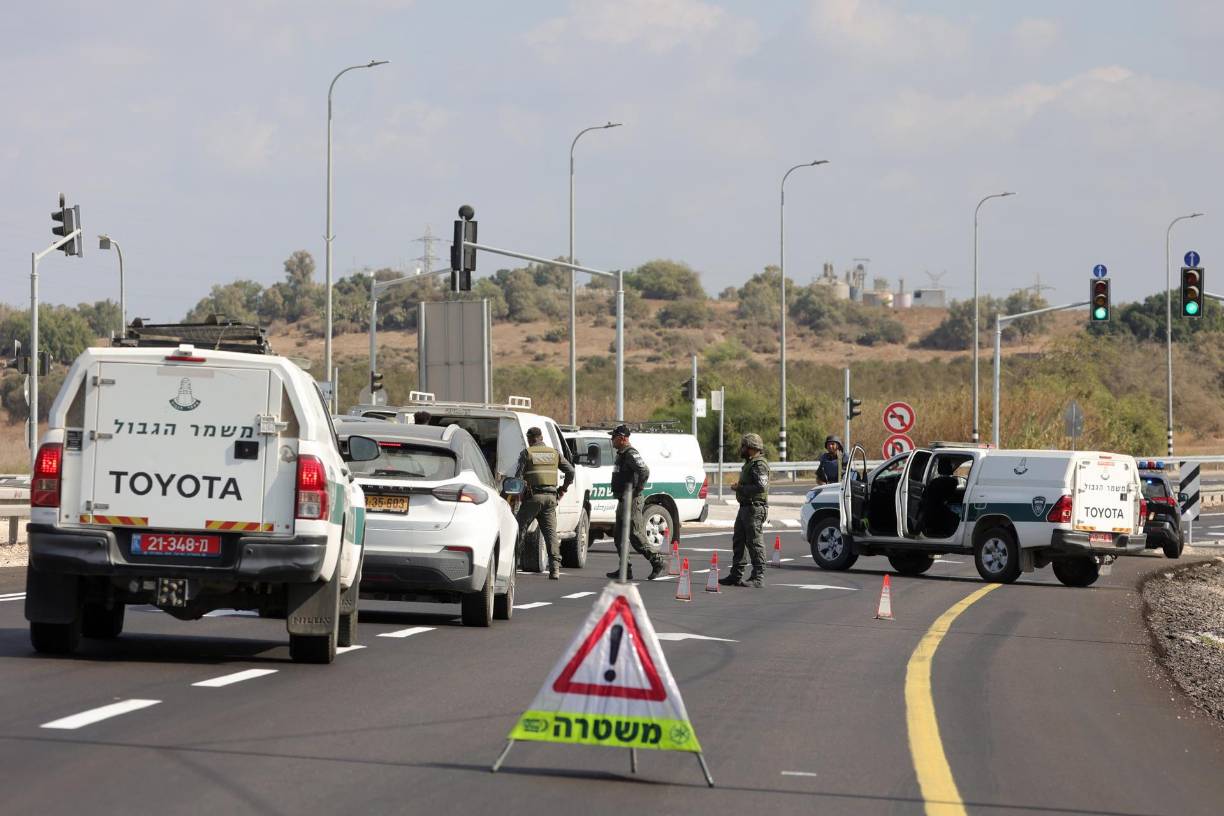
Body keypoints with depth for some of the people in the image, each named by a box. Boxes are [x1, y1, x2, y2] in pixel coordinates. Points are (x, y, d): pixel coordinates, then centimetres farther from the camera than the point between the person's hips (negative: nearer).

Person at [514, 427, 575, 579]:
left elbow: (518, 476, -8)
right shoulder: (554, 453, 11)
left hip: (533, 496, -4)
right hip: (551, 497, 4)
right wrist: (563, 489, 18)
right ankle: (555, 568, -9)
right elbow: (570, 471, 10)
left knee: (519, 529, 7)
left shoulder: (527, 453, -1)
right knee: (551, 532, 2)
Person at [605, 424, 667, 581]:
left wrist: (637, 491, -22)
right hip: (623, 501, 11)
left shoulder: (631, 454, -16)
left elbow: (644, 471, -29)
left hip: (632, 502, -11)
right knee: (618, 536, 10)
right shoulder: (621, 454, 17)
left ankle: (658, 563, -5)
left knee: (636, 536, -10)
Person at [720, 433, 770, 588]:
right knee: (738, 541, 13)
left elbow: (761, 487, -25)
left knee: (755, 543, -9)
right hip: (745, 507, 11)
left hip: (755, 509, -11)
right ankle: (736, 575, 19)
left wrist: (741, 488, -18)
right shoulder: (750, 463, 19)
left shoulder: (759, 465, -15)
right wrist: (739, 488, 10)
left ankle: (758, 578, -8)